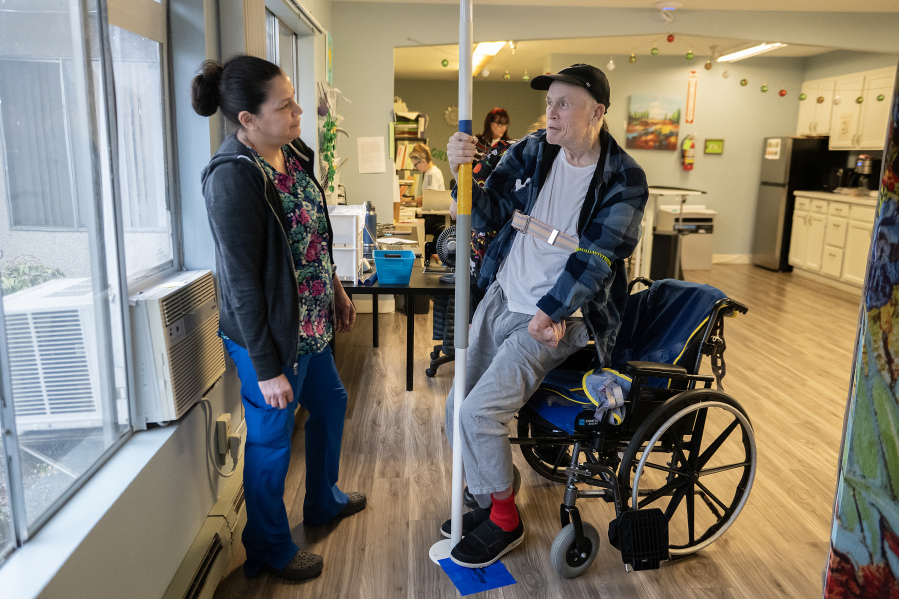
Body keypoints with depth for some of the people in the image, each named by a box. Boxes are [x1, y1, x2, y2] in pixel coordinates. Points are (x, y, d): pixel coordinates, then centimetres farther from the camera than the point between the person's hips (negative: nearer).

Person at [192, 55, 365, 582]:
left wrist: (336, 289, 19)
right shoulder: (232, 177, -24)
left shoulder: (294, 152, 1)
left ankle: (323, 502, 51)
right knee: (272, 440, 9)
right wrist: (266, 369, -21)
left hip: (311, 323, 9)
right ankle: (270, 549, 33)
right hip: (270, 335, -9)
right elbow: (242, 282, -24)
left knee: (331, 403, 25)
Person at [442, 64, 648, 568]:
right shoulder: (530, 152, 2)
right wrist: (462, 175, -18)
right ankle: (489, 502, 31)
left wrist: (547, 314, -18)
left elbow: (594, 259, -16)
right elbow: (487, 216, 0)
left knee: (478, 413, -16)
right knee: (457, 412, 8)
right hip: (501, 298, 6)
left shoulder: (623, 180, -11)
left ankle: (505, 521, 9)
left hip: (557, 317, -6)